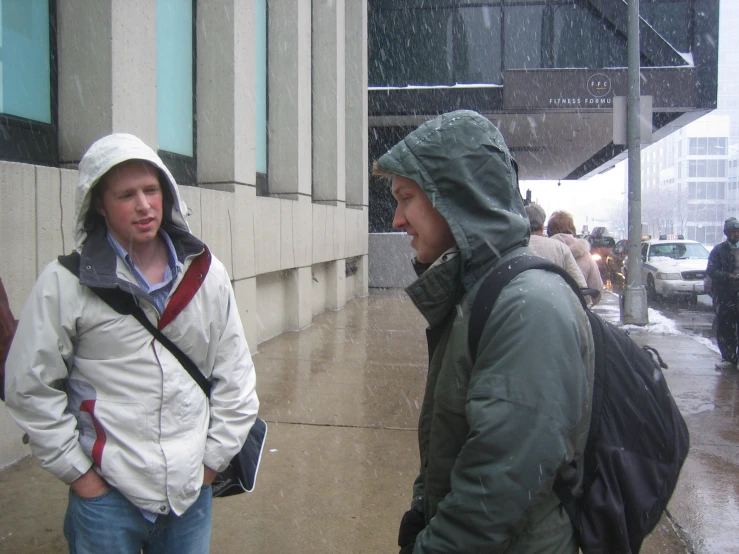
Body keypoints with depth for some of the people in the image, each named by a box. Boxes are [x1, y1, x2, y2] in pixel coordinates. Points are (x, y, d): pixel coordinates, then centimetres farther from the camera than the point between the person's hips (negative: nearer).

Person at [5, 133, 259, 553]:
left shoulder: (206, 274, 1)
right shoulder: (66, 283, -8)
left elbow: (235, 376, 6)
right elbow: (31, 385, -4)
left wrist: (212, 459, 3)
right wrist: (77, 471, -5)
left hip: (191, 493, 3)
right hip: (106, 496, -2)